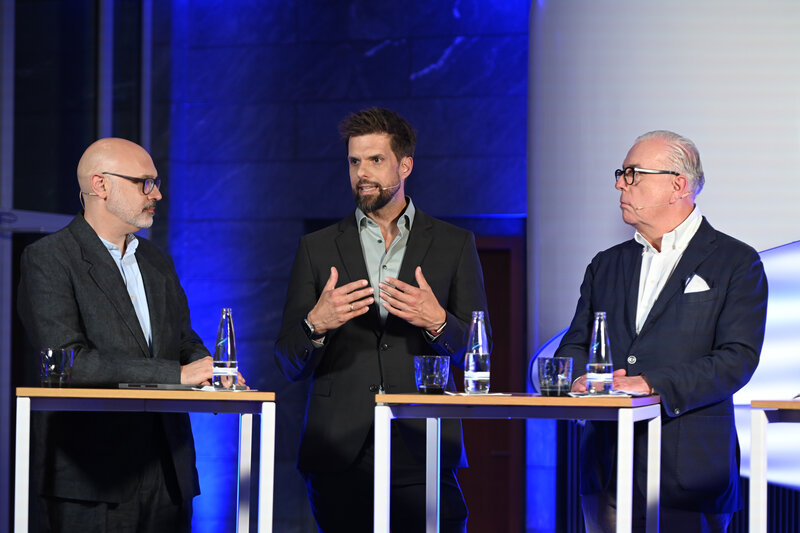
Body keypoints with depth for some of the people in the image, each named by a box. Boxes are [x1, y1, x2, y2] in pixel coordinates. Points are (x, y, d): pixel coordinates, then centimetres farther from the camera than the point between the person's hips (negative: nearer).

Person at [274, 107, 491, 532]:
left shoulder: (455, 245, 11)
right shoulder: (317, 248, 12)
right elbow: (289, 365, 9)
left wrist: (437, 322, -12)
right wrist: (316, 324, -12)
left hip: (423, 454, -1)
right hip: (339, 457, 1)